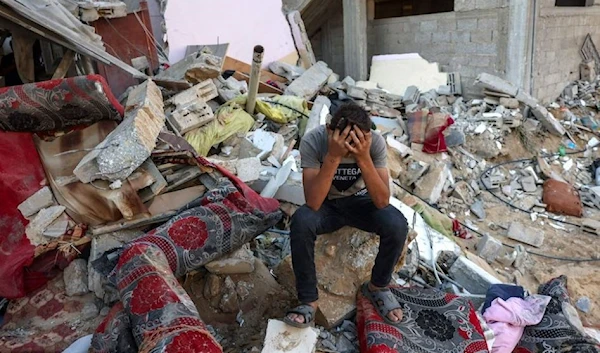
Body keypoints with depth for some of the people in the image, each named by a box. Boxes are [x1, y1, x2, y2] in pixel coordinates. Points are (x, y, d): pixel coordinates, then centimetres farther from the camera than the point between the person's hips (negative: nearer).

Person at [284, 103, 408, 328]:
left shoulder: (375, 142, -25)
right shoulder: (313, 141, -28)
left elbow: (382, 202, -30)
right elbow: (313, 203, -35)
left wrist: (364, 158, -42)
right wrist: (333, 157, -44)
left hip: (360, 201, 1)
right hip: (327, 204, -1)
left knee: (397, 225, -28)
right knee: (300, 222, -34)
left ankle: (378, 286, 0)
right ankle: (309, 301, -15)